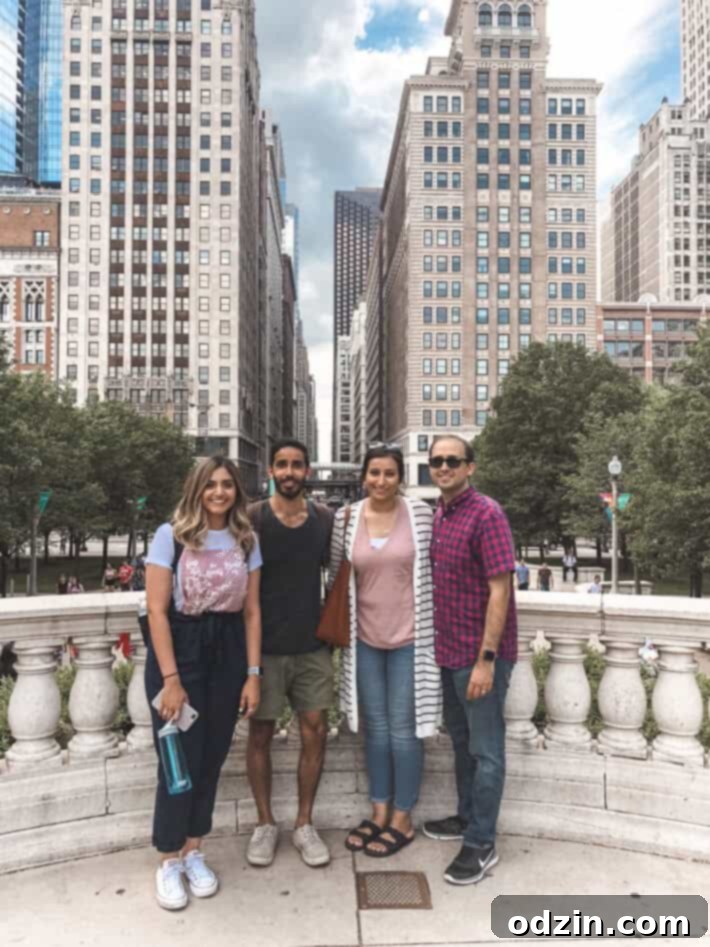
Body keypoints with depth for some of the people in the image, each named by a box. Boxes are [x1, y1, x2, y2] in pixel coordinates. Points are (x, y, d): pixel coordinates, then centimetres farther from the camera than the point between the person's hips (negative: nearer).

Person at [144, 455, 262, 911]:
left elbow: (252, 612, 4)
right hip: (178, 652, -3)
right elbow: (157, 611, -12)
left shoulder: (247, 540, 3)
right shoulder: (171, 536, -9)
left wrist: (253, 674, 0)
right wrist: (171, 679, -15)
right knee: (180, 760, 4)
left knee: (212, 758, 12)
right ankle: (169, 860, 24)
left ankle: (193, 851, 31)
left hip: (228, 655, 4)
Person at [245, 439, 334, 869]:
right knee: (260, 734, 8)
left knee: (316, 730, 4)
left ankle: (305, 824, 23)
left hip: (313, 645, 3)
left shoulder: (325, 518, 0)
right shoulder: (252, 518, -8)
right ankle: (265, 823, 27)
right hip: (264, 645, -2)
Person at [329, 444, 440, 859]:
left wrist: (434, 627, -3)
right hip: (365, 639, 3)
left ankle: (402, 819, 24)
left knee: (404, 729, 7)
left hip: (409, 638, -3)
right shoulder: (346, 518, -2)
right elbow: (337, 575, 7)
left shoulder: (421, 513, -8)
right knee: (376, 727, 16)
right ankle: (379, 812, 32)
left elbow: (435, 570, -3)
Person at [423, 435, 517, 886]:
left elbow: (500, 590, -20)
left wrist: (486, 658, -22)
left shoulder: (487, 515, -17)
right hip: (450, 651, 8)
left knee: (485, 749, 6)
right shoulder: (439, 515, 8)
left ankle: (482, 844, 19)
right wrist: (440, 645, 13)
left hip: (481, 654, -8)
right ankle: (468, 816, 38)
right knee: (461, 740, 21)